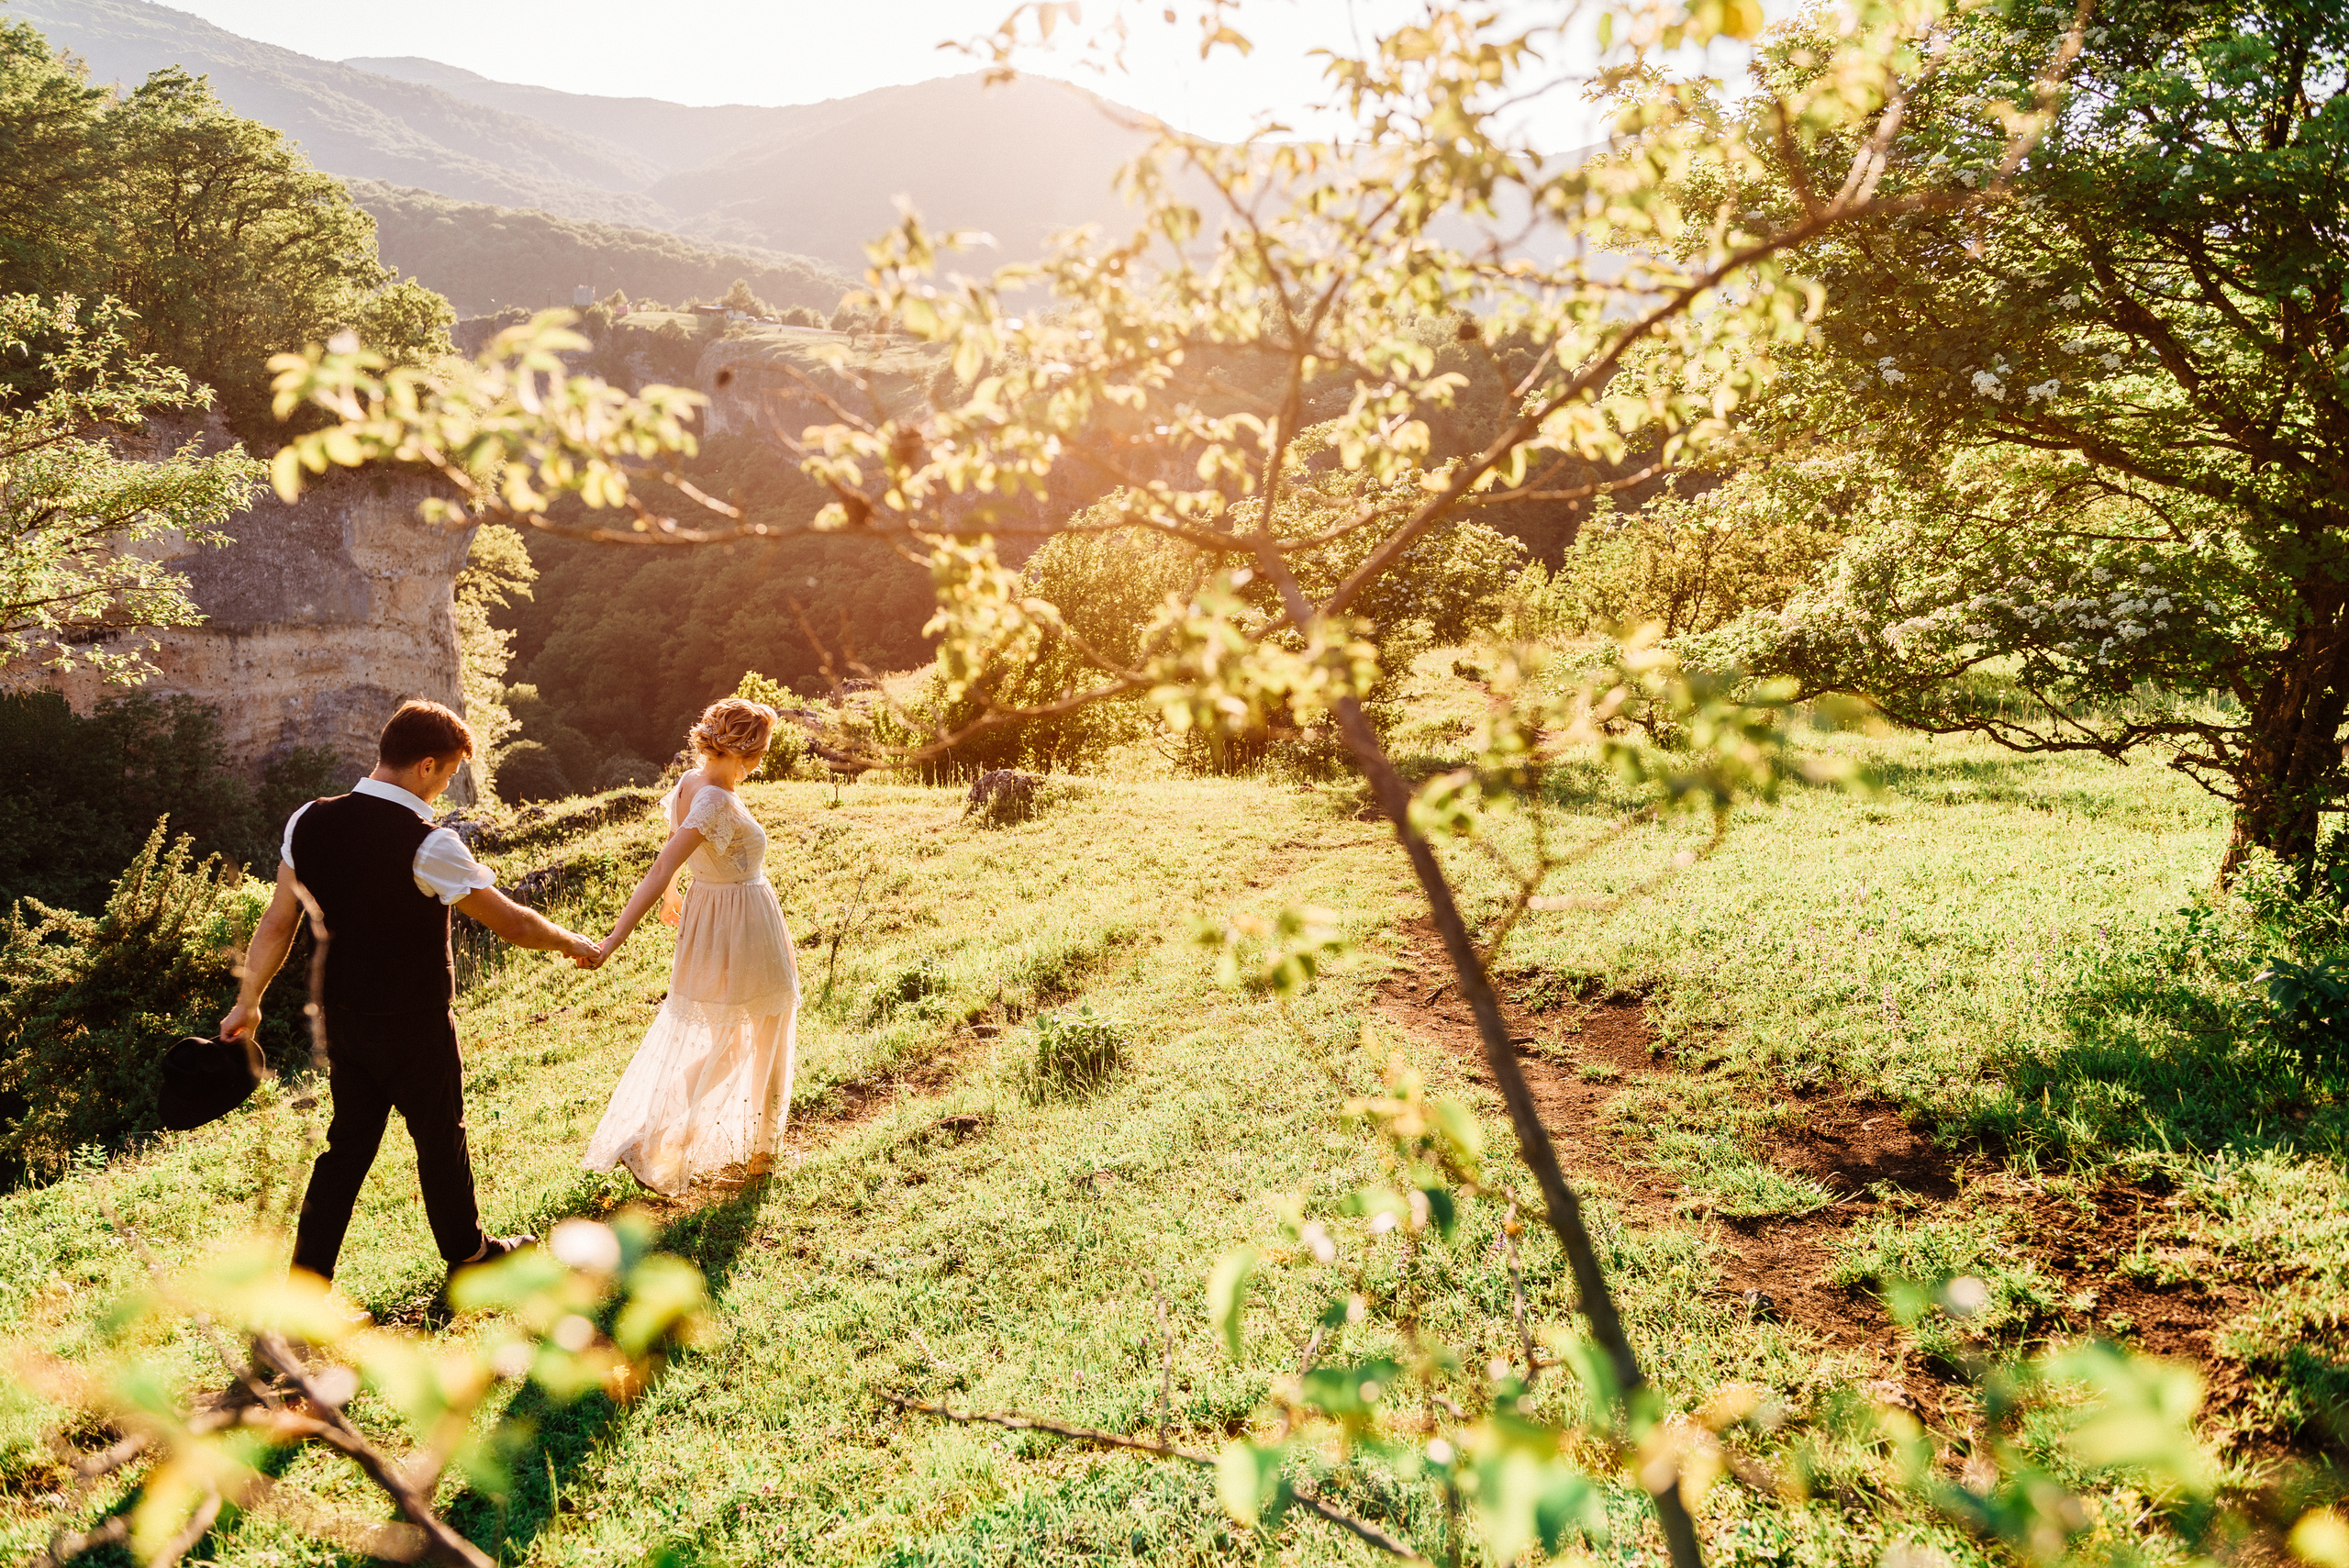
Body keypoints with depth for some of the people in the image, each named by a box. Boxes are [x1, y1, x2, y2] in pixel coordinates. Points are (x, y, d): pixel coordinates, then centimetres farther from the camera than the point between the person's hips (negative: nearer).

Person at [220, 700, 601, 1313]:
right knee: (441, 1139, 15)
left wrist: (248, 1002, 14)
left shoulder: (307, 824, -7)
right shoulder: (427, 846, -25)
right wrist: (574, 944, 0)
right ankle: (467, 1252, 36)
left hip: (343, 1020, 5)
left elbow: (277, 924, 2)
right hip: (416, 1027, -5)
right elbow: (512, 922, -17)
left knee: (348, 1143, 16)